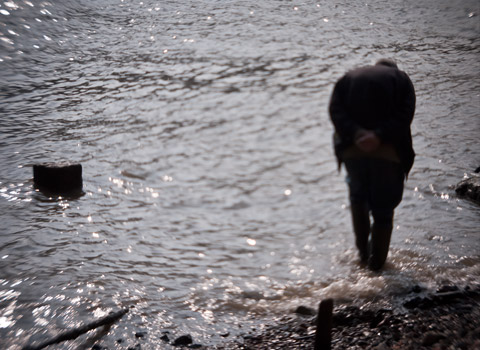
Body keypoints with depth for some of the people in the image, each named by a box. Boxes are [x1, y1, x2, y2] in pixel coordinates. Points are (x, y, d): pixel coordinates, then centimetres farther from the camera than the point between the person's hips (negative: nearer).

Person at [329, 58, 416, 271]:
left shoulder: (349, 78, 18)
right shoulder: (401, 80, 13)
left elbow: (335, 110, -3)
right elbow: (405, 115, -8)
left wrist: (355, 133, -15)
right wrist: (380, 136, -18)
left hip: (352, 148, 2)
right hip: (388, 150, -2)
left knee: (358, 195, 26)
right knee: (383, 209, 12)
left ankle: (363, 251, 25)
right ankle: (377, 261, 17)